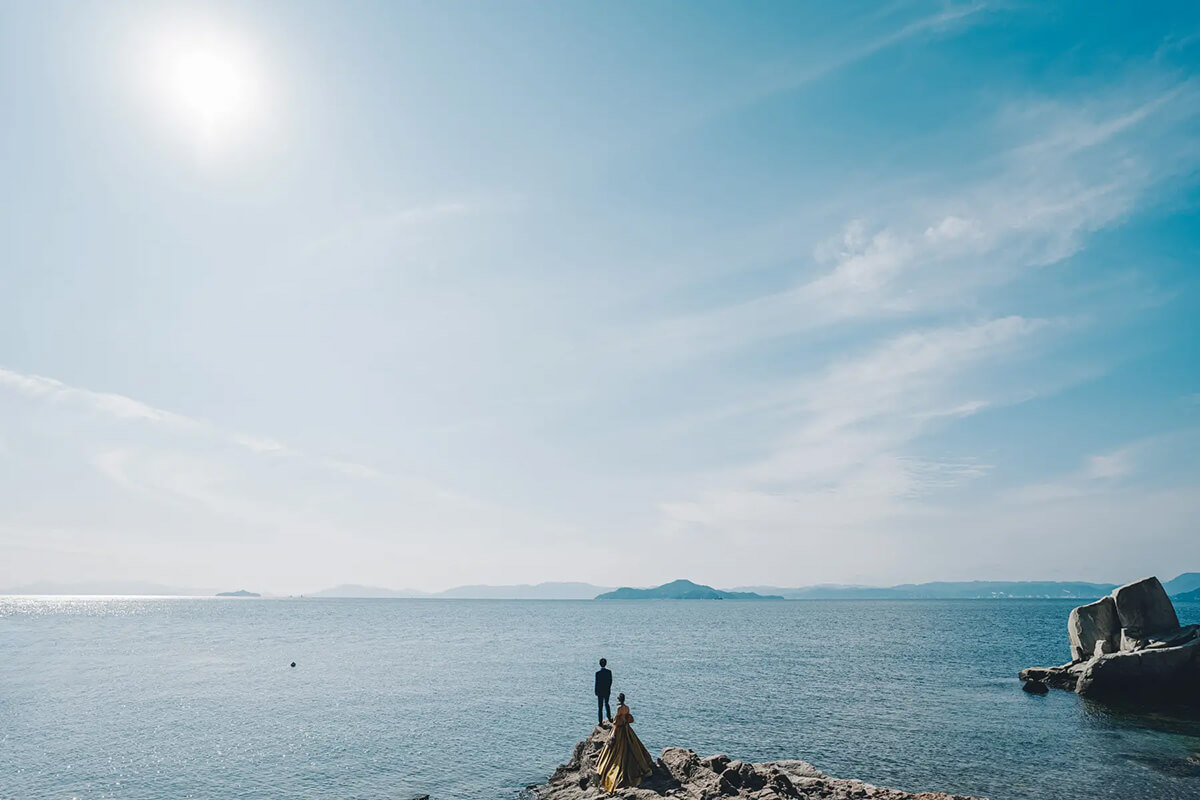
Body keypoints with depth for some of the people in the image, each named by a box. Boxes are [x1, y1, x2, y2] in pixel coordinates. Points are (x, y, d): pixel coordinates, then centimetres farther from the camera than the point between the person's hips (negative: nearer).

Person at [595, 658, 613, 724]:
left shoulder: (598, 672, -19)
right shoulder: (609, 671, -9)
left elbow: (597, 683, -14)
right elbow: (610, 681, 0)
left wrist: (596, 692, -1)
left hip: (600, 691, -4)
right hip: (607, 691, 4)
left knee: (600, 707, 7)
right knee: (606, 704, 26)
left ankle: (600, 722, 11)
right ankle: (609, 718, 32)